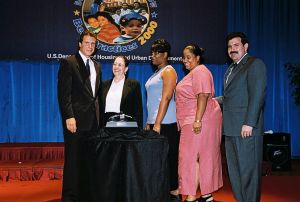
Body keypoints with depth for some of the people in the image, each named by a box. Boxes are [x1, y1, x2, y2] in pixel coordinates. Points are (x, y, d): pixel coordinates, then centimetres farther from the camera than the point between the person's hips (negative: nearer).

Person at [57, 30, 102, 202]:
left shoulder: (97, 66, 18)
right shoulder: (68, 63, -3)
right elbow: (64, 93, -10)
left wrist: (99, 116, 12)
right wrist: (69, 117, -18)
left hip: (93, 120, 6)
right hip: (76, 119, -6)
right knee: (73, 159, 0)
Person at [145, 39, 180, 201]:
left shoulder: (168, 71, -6)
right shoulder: (156, 73, 20)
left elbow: (166, 97, -16)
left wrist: (157, 123, -20)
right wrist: (149, 122, 17)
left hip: (166, 123, -8)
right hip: (154, 122, 8)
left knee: (168, 157, -4)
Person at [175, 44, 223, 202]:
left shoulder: (200, 71, -10)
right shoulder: (192, 73, 22)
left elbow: (203, 96, -21)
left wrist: (198, 120, -26)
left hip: (200, 120, -10)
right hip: (191, 121, 10)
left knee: (191, 156, -10)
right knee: (205, 157, 11)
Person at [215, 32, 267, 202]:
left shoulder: (255, 64, -5)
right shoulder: (232, 68, 21)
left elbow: (257, 95, -14)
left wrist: (249, 123, -20)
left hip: (246, 128, -8)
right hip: (231, 129, 9)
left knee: (248, 170, -2)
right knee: (235, 171, 12)